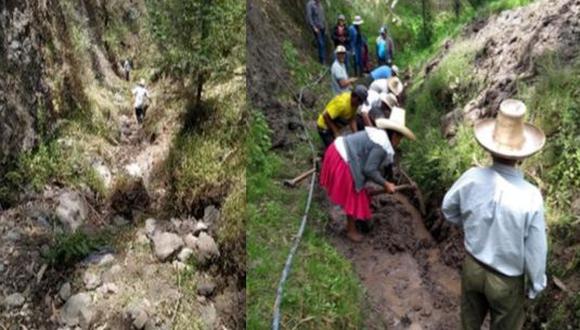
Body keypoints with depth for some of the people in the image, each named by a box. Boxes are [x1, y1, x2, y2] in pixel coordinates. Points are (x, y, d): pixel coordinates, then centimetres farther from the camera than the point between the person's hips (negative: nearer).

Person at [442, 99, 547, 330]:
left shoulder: (471, 178, -22)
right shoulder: (530, 197, -32)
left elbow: (449, 210, -1)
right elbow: (535, 250, -19)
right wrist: (537, 284, -1)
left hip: (472, 266, 3)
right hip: (506, 279, -3)